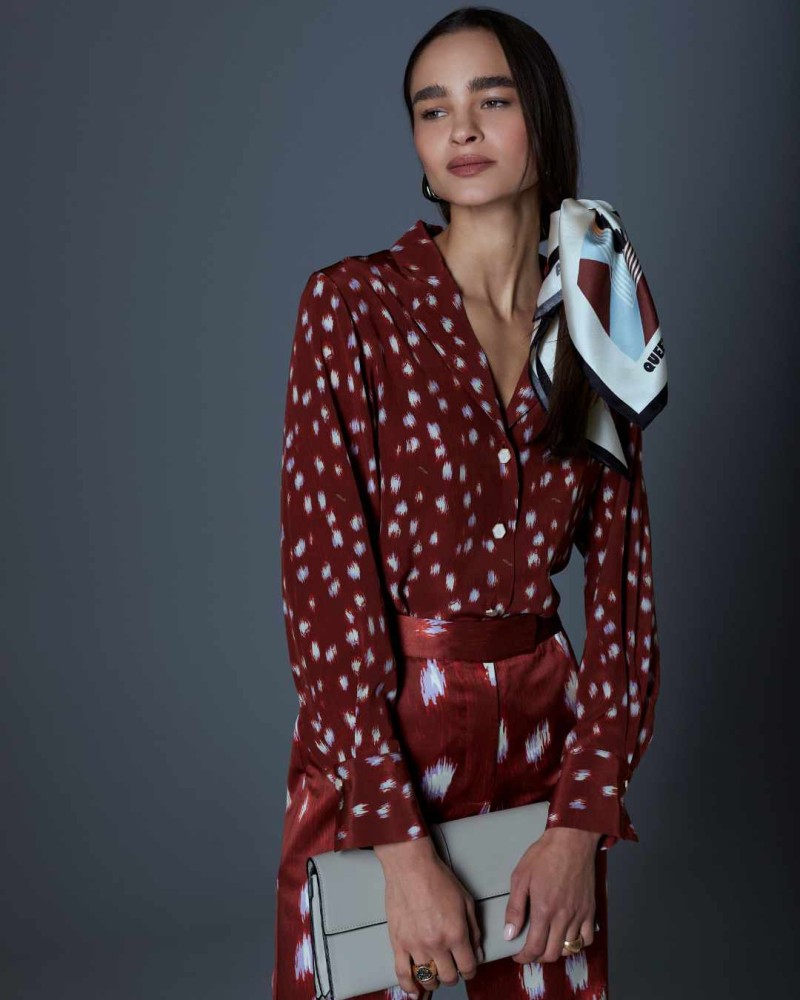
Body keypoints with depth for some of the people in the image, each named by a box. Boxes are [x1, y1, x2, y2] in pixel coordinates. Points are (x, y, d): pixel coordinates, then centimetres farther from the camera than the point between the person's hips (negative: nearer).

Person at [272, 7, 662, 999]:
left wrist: (583, 818, -8)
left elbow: (621, 580, 1)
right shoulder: (351, 306, -8)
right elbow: (325, 577, -14)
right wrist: (403, 846, -18)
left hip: (545, 728, 4)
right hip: (375, 737, -3)